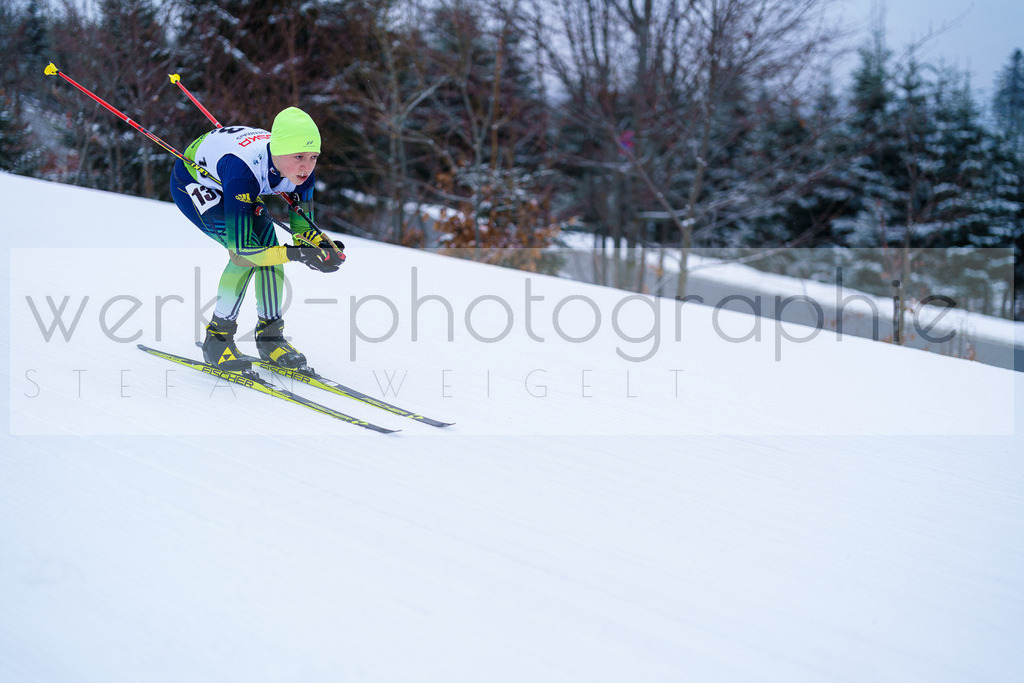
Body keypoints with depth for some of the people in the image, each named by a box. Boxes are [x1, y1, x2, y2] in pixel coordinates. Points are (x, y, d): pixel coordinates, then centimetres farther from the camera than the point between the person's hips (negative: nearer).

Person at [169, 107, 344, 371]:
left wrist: (325, 247, -31)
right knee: (250, 248, -23)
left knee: (268, 243, -13)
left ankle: (270, 334, 3)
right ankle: (217, 337, -10)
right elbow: (241, 250, -41)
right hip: (192, 181, -6)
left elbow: (302, 227, -11)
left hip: (232, 186, 6)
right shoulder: (244, 171, -44)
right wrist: (297, 254, -49)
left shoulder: (301, 170, -26)